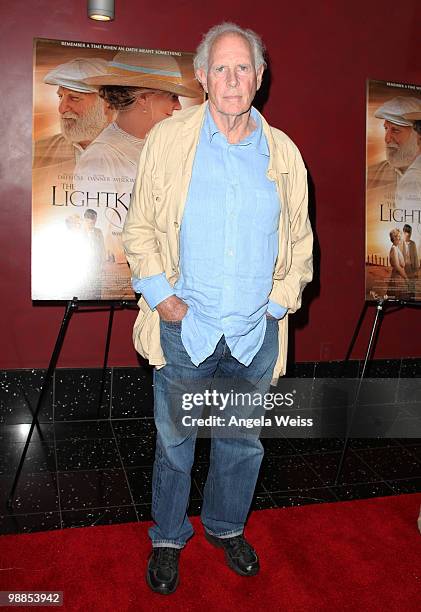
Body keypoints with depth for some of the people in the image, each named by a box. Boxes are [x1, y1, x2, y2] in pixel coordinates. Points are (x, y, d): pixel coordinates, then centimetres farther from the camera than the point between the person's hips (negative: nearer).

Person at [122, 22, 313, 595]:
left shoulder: (283, 152, 4)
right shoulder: (168, 139, -2)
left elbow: (300, 238, 12)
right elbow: (140, 227, 2)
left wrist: (282, 299, 2)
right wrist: (160, 295, -8)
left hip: (255, 332, 2)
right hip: (184, 327, -2)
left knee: (243, 441, 17)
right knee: (174, 440, 13)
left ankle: (226, 527, 44)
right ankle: (168, 538, 38)